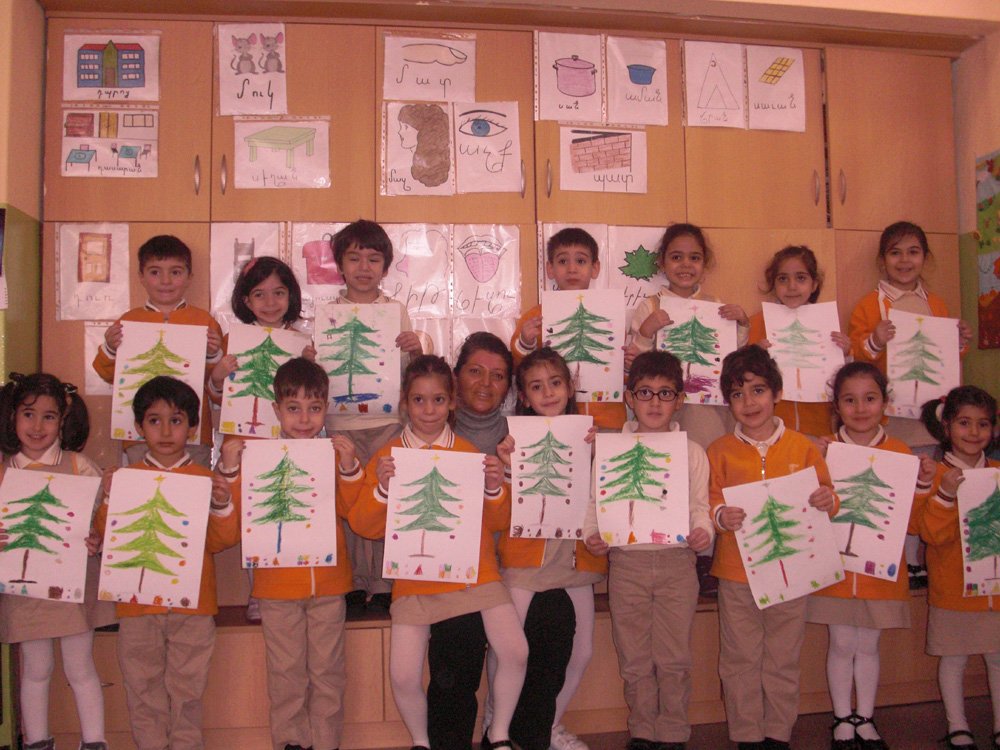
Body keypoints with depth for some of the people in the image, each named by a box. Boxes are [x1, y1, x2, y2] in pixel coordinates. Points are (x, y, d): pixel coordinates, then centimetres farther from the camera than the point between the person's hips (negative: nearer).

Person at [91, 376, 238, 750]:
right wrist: (110, 500, -15)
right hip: (138, 603, 1)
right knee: (143, 688, 10)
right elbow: (108, 537, -2)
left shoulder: (206, 480, 1)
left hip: (192, 605, -1)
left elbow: (218, 541, -4)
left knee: (186, 688, 7)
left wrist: (222, 505, -19)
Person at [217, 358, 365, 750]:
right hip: (277, 582, 0)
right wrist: (230, 469, -19)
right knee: (285, 669, 10)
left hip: (328, 583, 1)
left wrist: (349, 467, -20)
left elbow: (351, 509, -7)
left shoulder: (336, 452, 1)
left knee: (327, 668, 10)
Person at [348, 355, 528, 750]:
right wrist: (381, 489, -16)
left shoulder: (470, 453, 7)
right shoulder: (387, 457, 4)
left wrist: (494, 488, -11)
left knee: (515, 651, -13)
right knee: (403, 676, -12)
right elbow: (364, 526, 0)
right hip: (414, 580, 0)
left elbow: (499, 523, 7)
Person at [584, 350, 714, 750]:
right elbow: (596, 502, 5)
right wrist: (592, 534, -12)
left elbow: (699, 505, 5)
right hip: (627, 560, 0)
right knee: (634, 657, 8)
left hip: (678, 559, 0)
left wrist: (703, 531, -14)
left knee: (674, 657, 5)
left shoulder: (692, 452, 7)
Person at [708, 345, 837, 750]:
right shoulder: (721, 451, 1)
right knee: (741, 661, 7)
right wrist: (720, 515, -22)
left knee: (783, 662, 12)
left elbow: (824, 497, 7)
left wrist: (827, 500, -15)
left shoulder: (803, 447, 2)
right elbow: (707, 502, -1)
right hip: (736, 574, 0)